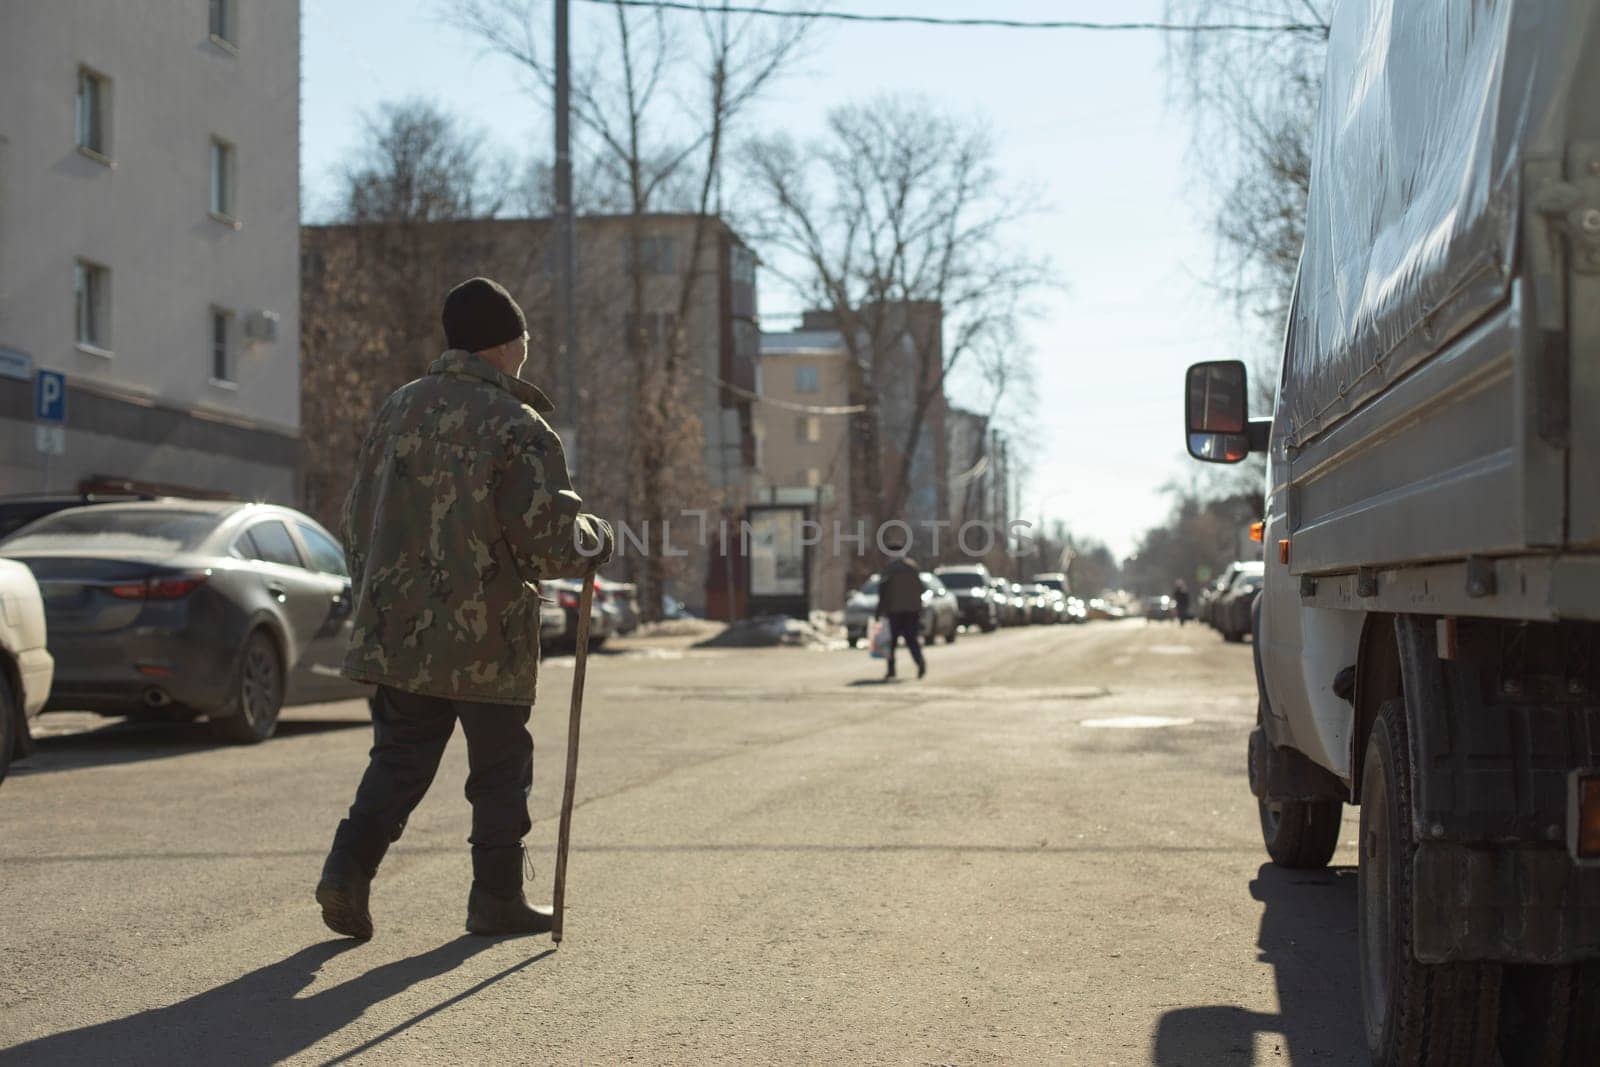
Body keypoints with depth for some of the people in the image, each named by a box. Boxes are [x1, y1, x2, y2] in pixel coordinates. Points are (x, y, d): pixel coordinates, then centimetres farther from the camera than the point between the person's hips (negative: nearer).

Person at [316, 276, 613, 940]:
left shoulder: (399, 408, 8)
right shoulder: (519, 429, -12)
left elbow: (357, 519, 14)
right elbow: (552, 543, -17)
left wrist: (377, 597, 26)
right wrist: (596, 539, 4)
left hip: (396, 631, 5)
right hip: (486, 642, -5)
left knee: (399, 760, 12)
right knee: (500, 772, 9)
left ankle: (349, 867, -4)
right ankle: (497, 899, 16)